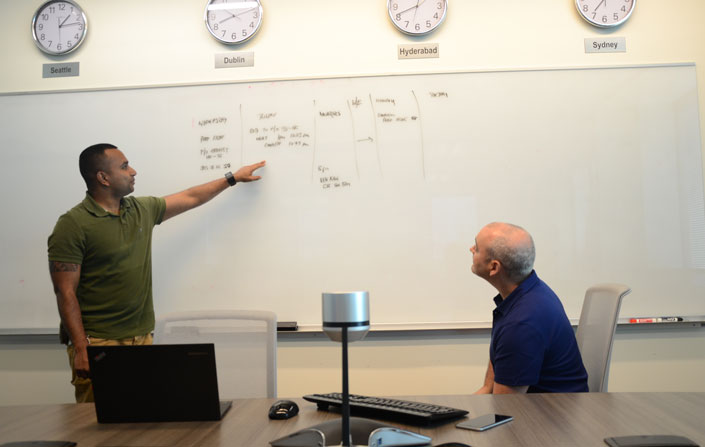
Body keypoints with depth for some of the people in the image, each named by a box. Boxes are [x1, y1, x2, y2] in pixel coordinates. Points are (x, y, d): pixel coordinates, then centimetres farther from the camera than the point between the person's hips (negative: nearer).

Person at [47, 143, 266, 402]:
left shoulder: (141, 210, 11)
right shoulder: (73, 225, -9)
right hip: (97, 342, -6)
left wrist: (233, 178, 31)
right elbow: (65, 292, -12)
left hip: (142, 336, 6)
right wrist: (80, 348, -17)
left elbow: (190, 198, 25)